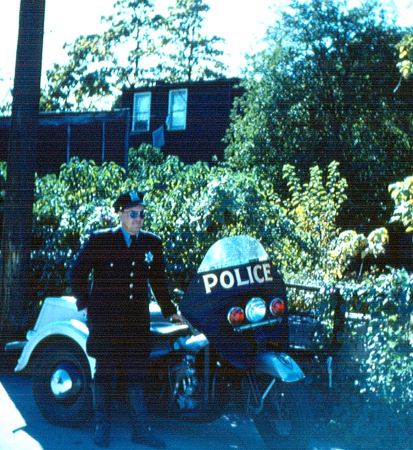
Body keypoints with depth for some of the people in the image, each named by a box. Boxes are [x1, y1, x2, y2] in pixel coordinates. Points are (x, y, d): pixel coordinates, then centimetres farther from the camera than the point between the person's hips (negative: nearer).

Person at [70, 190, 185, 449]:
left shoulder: (152, 243, 9)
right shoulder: (100, 240, 0)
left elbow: (158, 281, 18)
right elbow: (78, 273, 5)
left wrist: (170, 311, 18)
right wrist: (85, 304, 0)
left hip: (137, 321, 3)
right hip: (105, 318, -3)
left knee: (138, 374, 3)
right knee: (104, 371, 3)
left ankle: (141, 429, 10)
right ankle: (102, 427, 15)